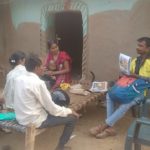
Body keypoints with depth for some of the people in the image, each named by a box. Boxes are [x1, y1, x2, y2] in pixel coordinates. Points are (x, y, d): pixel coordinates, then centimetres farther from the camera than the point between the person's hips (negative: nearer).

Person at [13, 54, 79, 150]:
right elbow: (52, 109, -17)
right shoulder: (38, 83, -23)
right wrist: (70, 111, -2)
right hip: (34, 121, -8)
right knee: (72, 117, 0)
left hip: (21, 118, 9)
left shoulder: (19, 79, 1)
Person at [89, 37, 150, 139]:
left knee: (126, 103, -33)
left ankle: (104, 126, -23)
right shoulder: (134, 60, 17)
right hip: (131, 87, 7)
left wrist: (136, 76, -20)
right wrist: (126, 75, -5)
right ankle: (110, 128, -18)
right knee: (109, 95, -15)